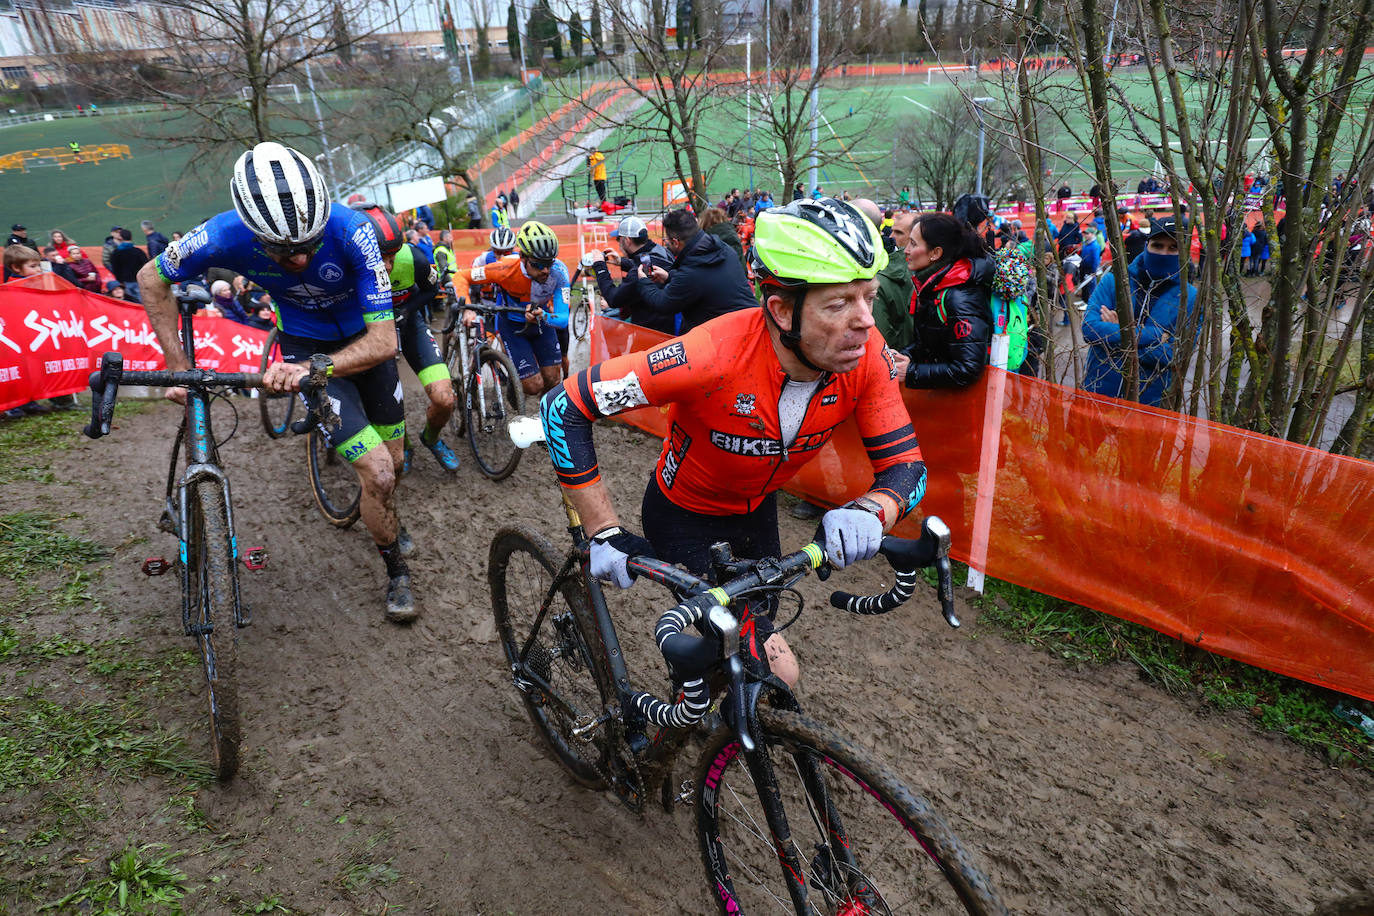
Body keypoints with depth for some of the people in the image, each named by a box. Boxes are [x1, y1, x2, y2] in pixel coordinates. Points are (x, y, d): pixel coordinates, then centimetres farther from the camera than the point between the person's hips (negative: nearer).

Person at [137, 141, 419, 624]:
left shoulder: (351, 230, -34)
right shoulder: (228, 235, -30)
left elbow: (384, 339, -35)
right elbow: (152, 279, -9)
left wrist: (314, 368, -50)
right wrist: (179, 367, -13)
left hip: (365, 340, 1)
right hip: (306, 344, -1)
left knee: (393, 459, 14)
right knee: (377, 470, -14)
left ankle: (384, 520, 50)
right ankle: (397, 574, 11)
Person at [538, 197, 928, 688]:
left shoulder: (865, 353, -24)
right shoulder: (715, 354, -38)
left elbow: (906, 464, -18)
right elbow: (565, 407, -31)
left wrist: (870, 511, -42)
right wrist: (605, 533, -29)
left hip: (755, 510, 5)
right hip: (684, 514, -5)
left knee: (753, 640, 22)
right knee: (777, 670, -12)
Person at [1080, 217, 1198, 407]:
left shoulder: (1189, 297, -4)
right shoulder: (1114, 280, -3)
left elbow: (1177, 355, -14)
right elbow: (1090, 328, -17)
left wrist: (1120, 333, -17)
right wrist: (1153, 335, -17)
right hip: (1098, 390, 1)